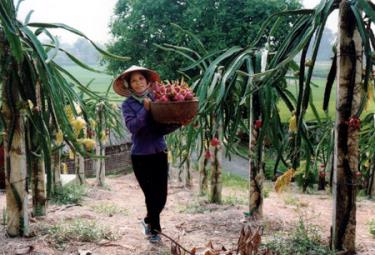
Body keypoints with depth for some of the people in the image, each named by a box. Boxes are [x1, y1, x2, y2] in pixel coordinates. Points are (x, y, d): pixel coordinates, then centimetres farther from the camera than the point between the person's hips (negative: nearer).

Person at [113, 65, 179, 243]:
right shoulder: (128, 105, -2)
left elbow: (164, 128, 1)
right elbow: (132, 127, -17)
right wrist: (146, 110, -22)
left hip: (159, 152, 3)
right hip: (140, 155, -2)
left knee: (161, 195, 6)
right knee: (151, 194, 3)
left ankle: (149, 221, 36)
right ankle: (154, 229, 26)